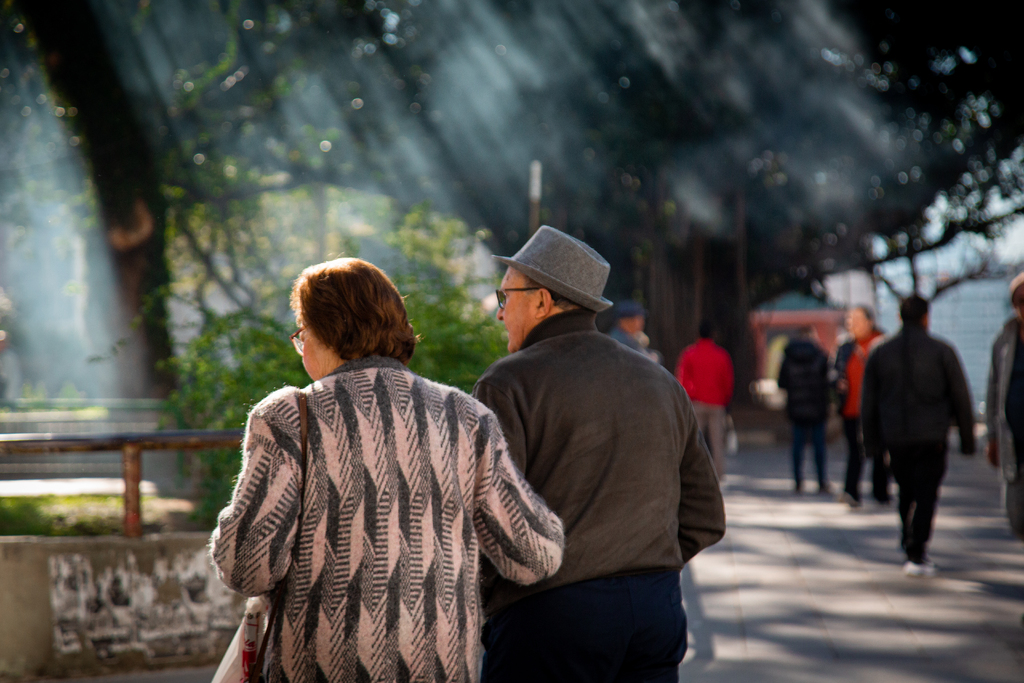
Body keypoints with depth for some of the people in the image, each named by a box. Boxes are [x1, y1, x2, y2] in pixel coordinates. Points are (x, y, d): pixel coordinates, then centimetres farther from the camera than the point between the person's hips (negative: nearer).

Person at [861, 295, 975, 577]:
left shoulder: (880, 353, 6)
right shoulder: (941, 351, -2)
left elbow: (868, 403, 8)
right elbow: (961, 398, 1)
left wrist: (871, 443, 15)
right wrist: (967, 439, 10)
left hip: (895, 439, 3)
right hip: (931, 437, -3)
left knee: (906, 493, 18)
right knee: (925, 495, -2)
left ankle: (910, 544, 26)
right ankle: (916, 556, -10)